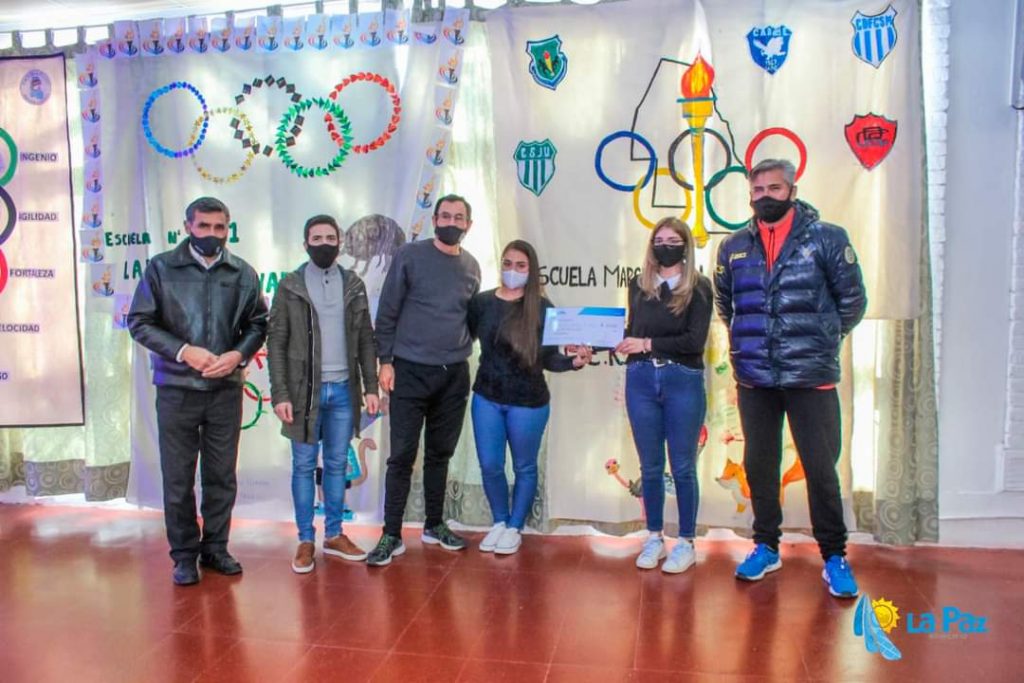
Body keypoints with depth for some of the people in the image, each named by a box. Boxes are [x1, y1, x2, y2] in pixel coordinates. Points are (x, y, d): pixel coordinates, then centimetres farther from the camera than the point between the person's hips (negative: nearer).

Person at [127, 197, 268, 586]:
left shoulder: (243, 273, 3)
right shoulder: (161, 268, -1)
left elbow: (258, 324, 8)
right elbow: (139, 322, -2)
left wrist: (238, 354, -11)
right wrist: (185, 351, -14)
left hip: (226, 389, 2)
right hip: (177, 388, -1)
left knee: (222, 475, 10)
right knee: (178, 478, 7)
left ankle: (215, 547, 26)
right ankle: (184, 555, 21)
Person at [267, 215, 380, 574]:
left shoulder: (353, 284, 7)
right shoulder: (290, 286, -1)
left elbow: (365, 339, 8)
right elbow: (276, 342, -3)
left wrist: (371, 386, 2)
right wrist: (280, 394, -10)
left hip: (343, 389, 3)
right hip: (305, 391, -2)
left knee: (337, 464, 11)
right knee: (304, 466, 6)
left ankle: (334, 535, 23)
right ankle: (305, 540, 16)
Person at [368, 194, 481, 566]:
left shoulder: (471, 266, 9)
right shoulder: (410, 256, -3)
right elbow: (387, 312, -3)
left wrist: (464, 354, 9)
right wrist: (385, 360, -7)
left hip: (454, 374, 4)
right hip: (410, 371, -4)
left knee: (440, 453, 12)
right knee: (403, 455, -1)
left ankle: (434, 525, 26)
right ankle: (392, 535, 8)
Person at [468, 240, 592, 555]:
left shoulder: (541, 307, -7)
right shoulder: (481, 302, 0)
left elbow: (548, 358, -6)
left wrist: (574, 361, -22)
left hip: (528, 402, -2)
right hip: (486, 398, 2)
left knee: (524, 467, 11)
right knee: (490, 466, 8)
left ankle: (515, 528, 30)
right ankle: (499, 522, 32)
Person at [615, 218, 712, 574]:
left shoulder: (699, 287, -2)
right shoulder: (638, 284, 9)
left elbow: (695, 341, -11)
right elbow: (632, 330, 12)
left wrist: (647, 343, -12)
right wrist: (623, 342, -9)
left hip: (683, 382, -3)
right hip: (641, 380, 3)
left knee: (682, 467, 6)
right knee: (650, 466, 11)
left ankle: (686, 543, 19)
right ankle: (654, 538, 25)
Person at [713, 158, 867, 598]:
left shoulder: (827, 239, -2)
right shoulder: (734, 247, 7)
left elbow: (853, 299, 3)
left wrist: (821, 339, 6)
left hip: (812, 376, -3)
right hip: (754, 378, 3)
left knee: (821, 468, 2)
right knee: (758, 465, 12)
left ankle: (834, 557, 18)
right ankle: (766, 547, 28)